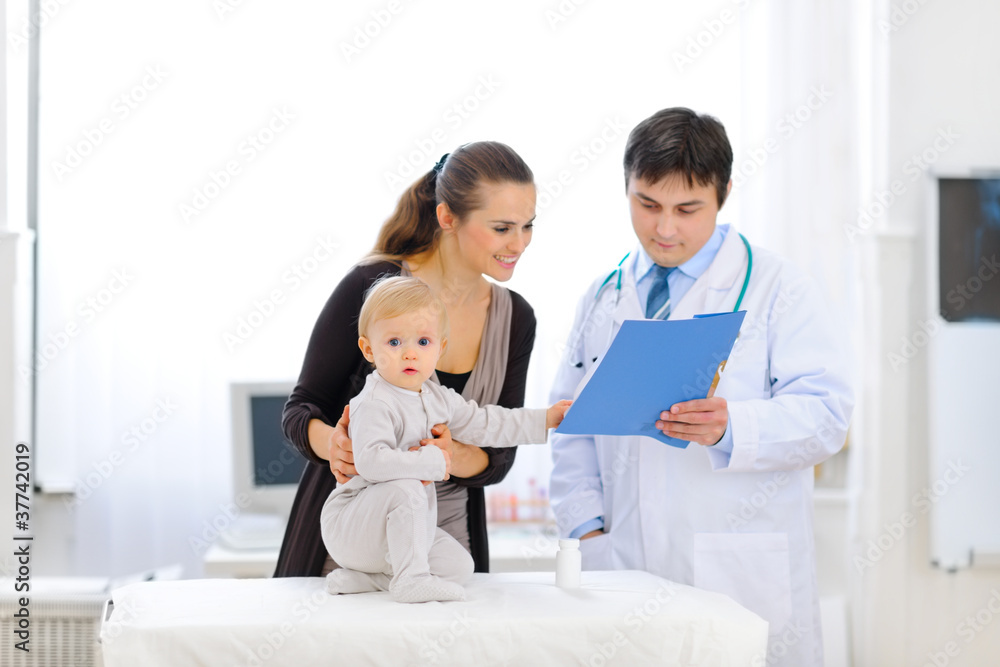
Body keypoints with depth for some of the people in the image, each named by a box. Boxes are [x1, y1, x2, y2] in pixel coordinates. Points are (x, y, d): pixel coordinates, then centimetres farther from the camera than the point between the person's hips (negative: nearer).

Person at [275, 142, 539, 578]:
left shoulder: (515, 318, 1)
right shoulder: (370, 287, -13)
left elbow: (499, 456, 1)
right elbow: (300, 410, -7)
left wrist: (453, 458, -22)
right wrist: (331, 443, -29)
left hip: (445, 539, 4)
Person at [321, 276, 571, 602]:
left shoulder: (437, 398, 7)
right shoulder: (373, 404, -21)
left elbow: (485, 423, 19)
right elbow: (371, 461, -36)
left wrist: (545, 420, 17)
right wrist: (432, 462, -30)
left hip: (408, 530, 9)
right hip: (350, 525, -9)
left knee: (460, 565, -2)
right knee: (406, 489, -33)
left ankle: (366, 577, 0)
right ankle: (411, 578, -31)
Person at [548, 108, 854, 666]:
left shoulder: (778, 287, 1)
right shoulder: (604, 299, 16)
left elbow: (825, 414, -9)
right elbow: (572, 424, 17)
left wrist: (730, 428, -26)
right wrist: (588, 527, 2)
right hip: (626, 568, 4)